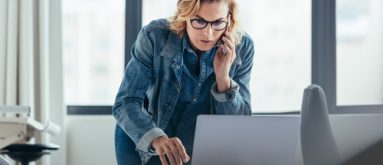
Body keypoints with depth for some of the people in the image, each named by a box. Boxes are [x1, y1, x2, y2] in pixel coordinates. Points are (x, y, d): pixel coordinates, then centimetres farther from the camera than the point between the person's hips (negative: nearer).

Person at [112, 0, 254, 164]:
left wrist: (223, 77, -30)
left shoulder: (242, 47, -17)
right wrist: (157, 138, -45)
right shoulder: (155, 36, -23)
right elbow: (126, 103, -27)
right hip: (140, 138, -3)